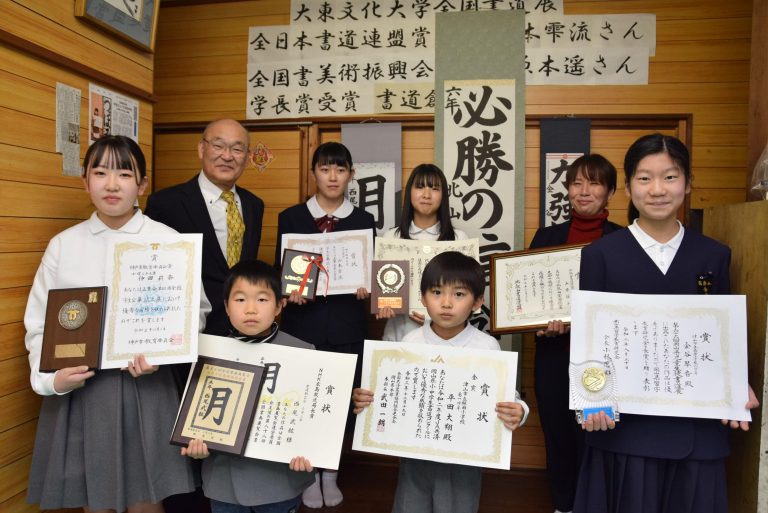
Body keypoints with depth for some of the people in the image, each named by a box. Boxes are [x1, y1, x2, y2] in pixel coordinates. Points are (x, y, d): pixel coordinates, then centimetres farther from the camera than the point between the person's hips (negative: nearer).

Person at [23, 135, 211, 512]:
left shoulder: (168, 241, -5)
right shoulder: (62, 245, 2)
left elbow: (195, 310, 0)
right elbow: (40, 323, 5)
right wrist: (52, 378, -10)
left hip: (145, 386, -2)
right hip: (78, 390, 2)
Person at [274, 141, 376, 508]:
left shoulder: (365, 221, 6)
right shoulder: (291, 217, 4)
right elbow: (279, 271, 3)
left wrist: (366, 288, -15)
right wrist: (289, 292, -17)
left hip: (347, 327, 1)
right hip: (303, 324, 0)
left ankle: (331, 474, 28)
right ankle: (309, 475, 25)